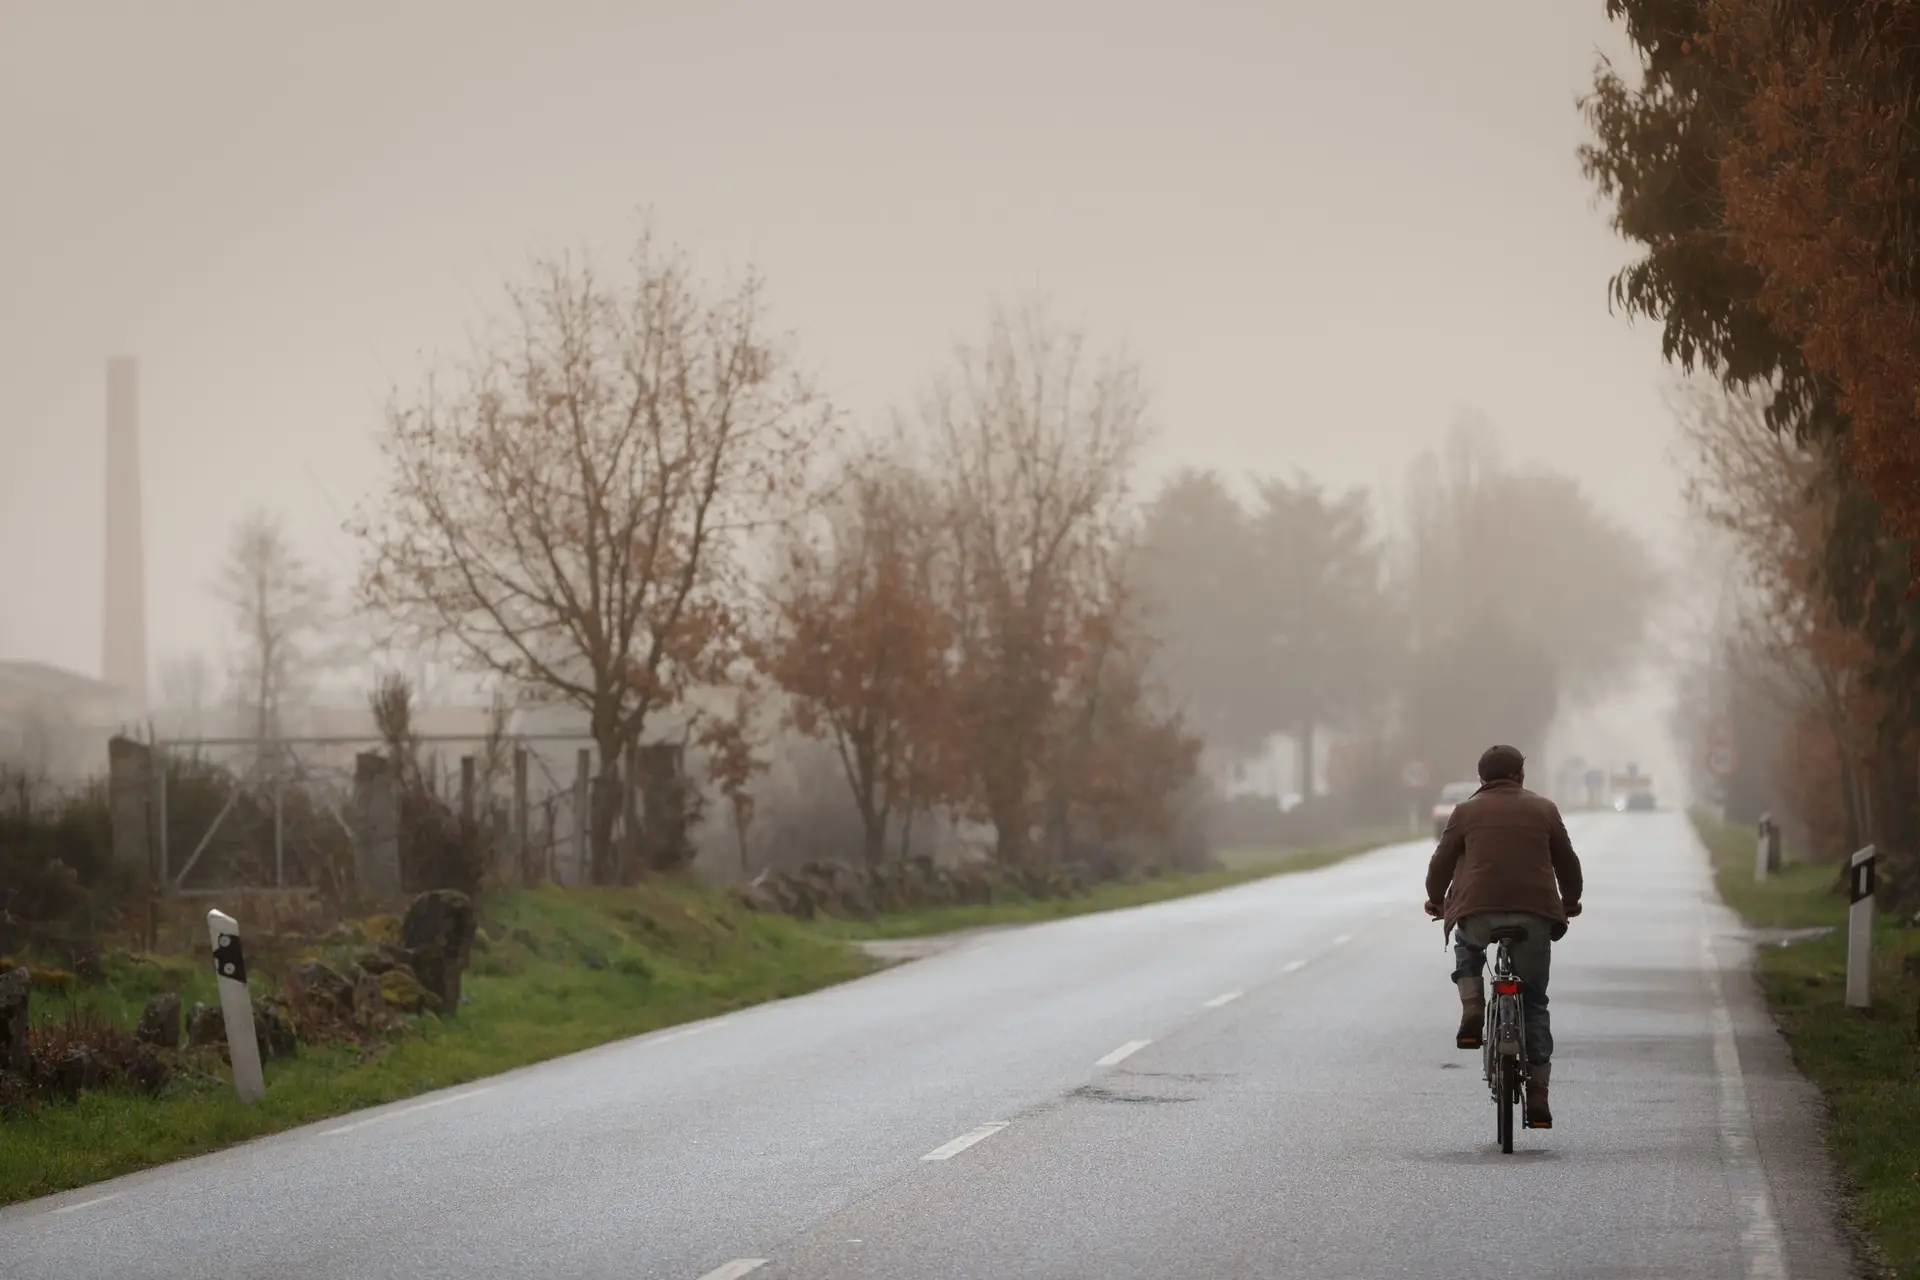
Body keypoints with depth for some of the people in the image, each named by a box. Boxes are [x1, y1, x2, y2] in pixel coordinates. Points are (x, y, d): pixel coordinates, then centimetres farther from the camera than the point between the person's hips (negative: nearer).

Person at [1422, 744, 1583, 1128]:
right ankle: (1537, 1098, 5)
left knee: (1467, 947, 35)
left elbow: (1442, 862, 14)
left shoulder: (1467, 811, 10)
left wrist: (1436, 899, 34)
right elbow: (1567, 862, 19)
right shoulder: (1543, 809, 13)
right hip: (1534, 916, 1)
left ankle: (1472, 1010, 7)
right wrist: (1570, 902, 37)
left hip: (1478, 911, -1)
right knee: (1534, 1003, 11)